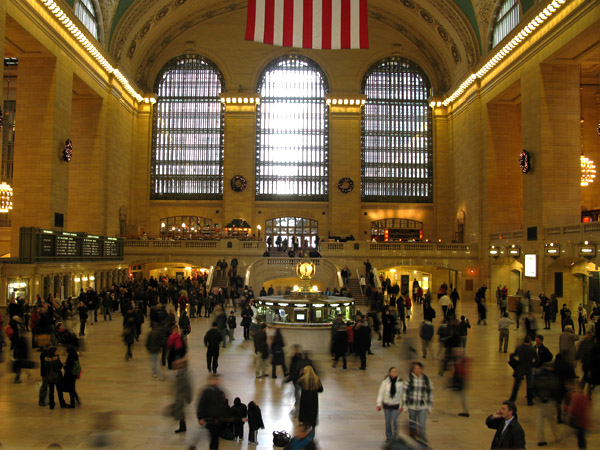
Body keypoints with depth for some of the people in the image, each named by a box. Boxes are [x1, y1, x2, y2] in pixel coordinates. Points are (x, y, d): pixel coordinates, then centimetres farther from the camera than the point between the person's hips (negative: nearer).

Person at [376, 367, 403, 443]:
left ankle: (395, 436, 18)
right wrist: (379, 404, -10)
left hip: (395, 405, 0)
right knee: (387, 422, 9)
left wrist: (401, 406, 1)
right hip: (386, 404, 0)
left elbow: (401, 394, -1)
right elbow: (381, 393, -7)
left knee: (394, 421, -4)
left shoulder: (399, 382, -8)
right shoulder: (385, 382, -11)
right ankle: (388, 437, 25)